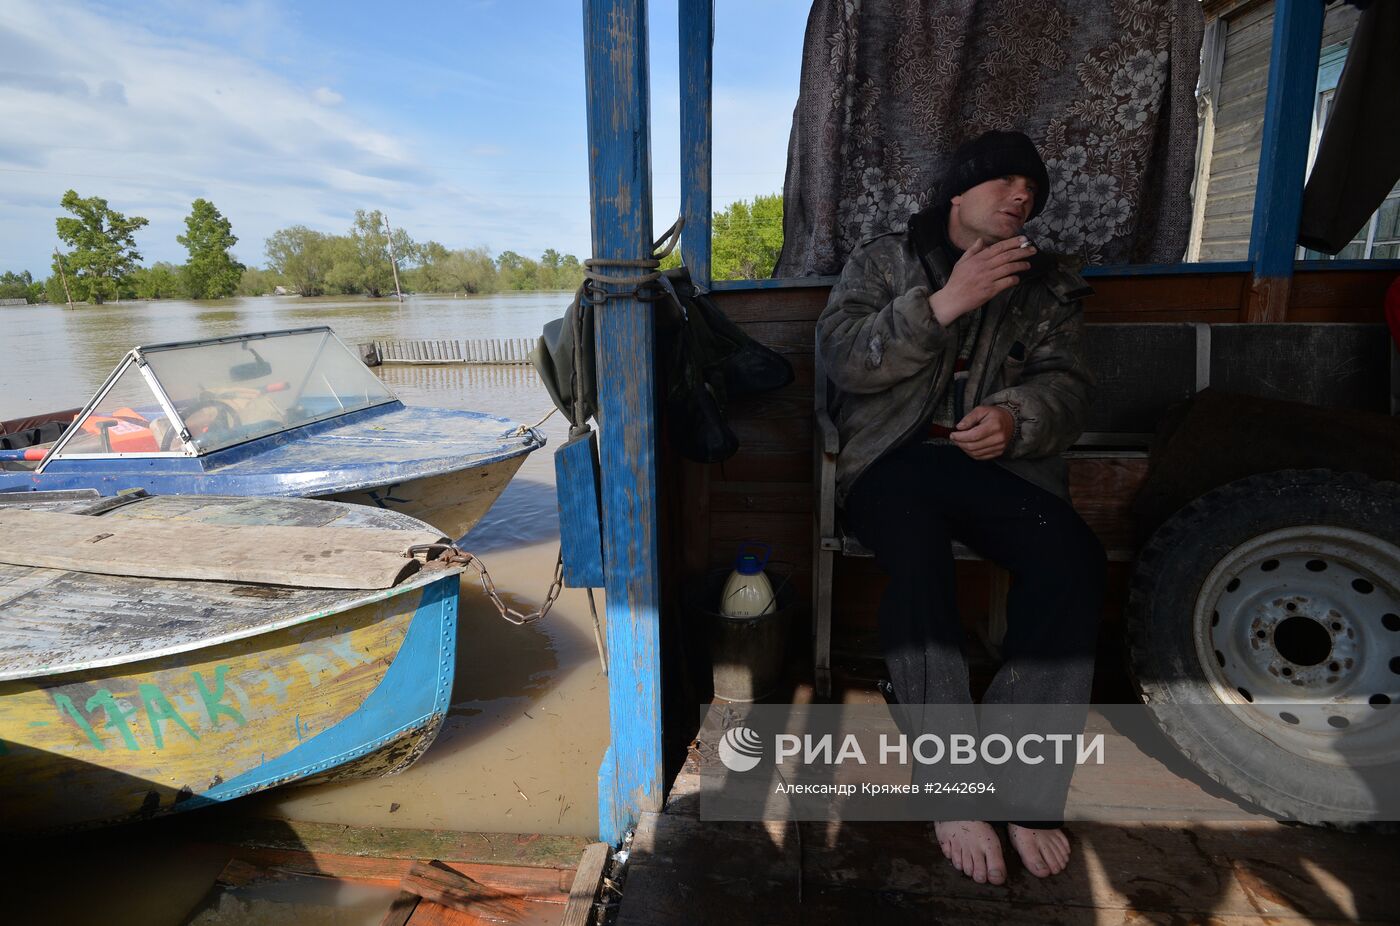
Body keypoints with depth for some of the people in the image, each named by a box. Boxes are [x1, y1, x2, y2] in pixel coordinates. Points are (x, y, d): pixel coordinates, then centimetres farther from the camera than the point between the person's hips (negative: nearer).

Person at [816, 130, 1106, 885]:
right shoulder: (882, 260, 11)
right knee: (914, 547, -36)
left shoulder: (1049, 284, 19)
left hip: (1000, 462, 3)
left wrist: (1017, 418, -17)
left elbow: (1066, 384, 6)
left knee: (1072, 558, -29)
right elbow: (842, 358, -6)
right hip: (893, 459, -2)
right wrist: (945, 303, -16)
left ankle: (1024, 787, -16)